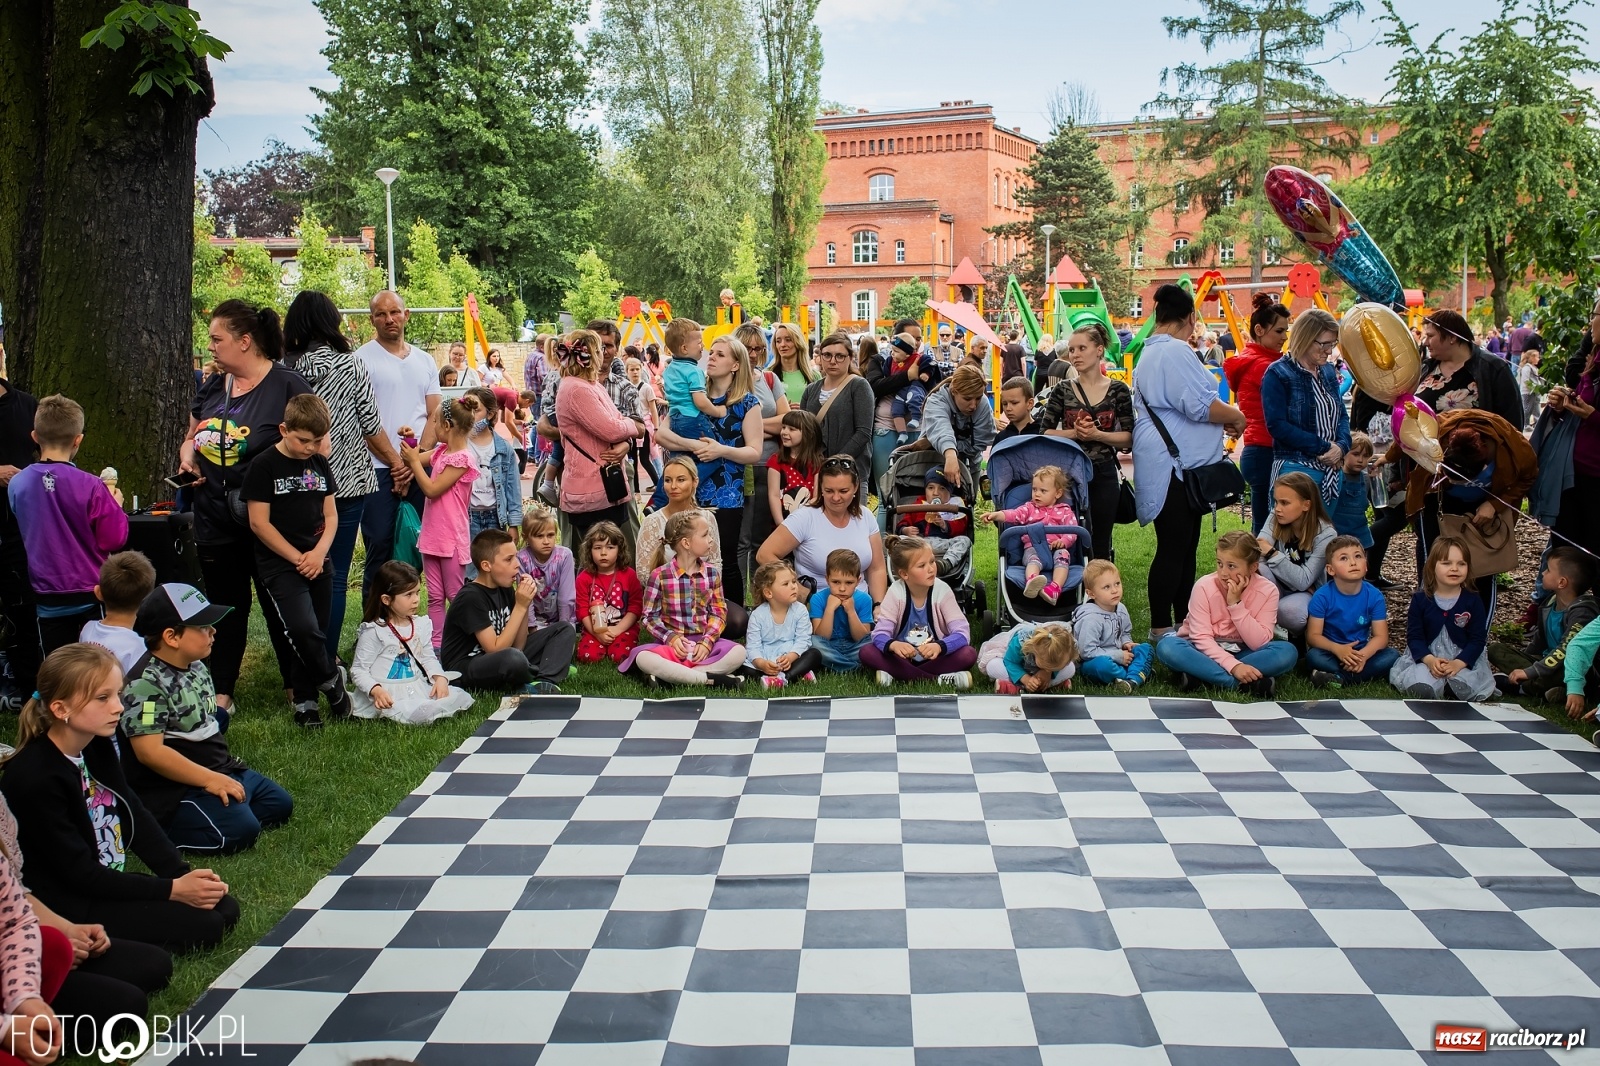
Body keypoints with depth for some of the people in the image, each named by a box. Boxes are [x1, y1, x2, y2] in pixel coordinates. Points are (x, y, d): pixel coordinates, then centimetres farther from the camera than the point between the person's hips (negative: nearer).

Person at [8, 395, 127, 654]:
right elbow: (114, 539, -12)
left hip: (48, 597, 3)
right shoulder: (90, 486, -18)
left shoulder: (16, 484, -6)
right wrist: (116, 506, 4)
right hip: (91, 594, -3)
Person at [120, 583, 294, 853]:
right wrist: (209, 779, -25)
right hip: (174, 788, -10)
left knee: (280, 804, 10)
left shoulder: (196, 667, 10)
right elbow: (150, 751, -26)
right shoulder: (146, 683, -20)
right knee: (239, 831, -26)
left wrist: (223, 772, 13)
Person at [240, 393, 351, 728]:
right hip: (280, 565, -5)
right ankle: (330, 679, 2)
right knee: (303, 628, -21)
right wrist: (297, 558, -10)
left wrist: (319, 553, -6)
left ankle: (304, 702, 20)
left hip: (317, 563, 5)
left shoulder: (320, 465, 9)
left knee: (309, 633, 8)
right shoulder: (264, 466, -7)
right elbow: (259, 523, -9)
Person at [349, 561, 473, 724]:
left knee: (462, 697, -6)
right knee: (417, 716, -34)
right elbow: (358, 670, -8)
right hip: (387, 695, -7)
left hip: (417, 689, 7)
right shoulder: (373, 631, -9)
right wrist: (375, 690, -26)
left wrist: (440, 677, -5)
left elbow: (428, 658, 15)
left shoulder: (421, 625, 8)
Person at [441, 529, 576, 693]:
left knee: (565, 629, 4)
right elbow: (496, 650, -24)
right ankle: (550, 672, -9)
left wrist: (525, 605, -10)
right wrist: (520, 606, -22)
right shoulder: (471, 598, -20)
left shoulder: (505, 589, 4)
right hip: (466, 668, -9)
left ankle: (539, 684, -18)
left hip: (502, 661, 9)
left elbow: (517, 645, 2)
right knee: (514, 659, -41)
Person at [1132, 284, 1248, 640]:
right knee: (1174, 549, -6)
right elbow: (1200, 406, -20)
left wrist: (1222, 419, 19)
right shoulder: (1175, 351, -15)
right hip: (1175, 464, -11)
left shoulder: (1150, 353, 20)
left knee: (1184, 547, 13)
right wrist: (1236, 417, -3)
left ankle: (1184, 622, 19)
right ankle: (1161, 629, 0)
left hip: (1176, 464, 11)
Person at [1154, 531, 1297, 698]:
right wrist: (1233, 666, -34)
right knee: (1167, 647, -33)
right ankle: (1245, 684, -34)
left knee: (1287, 652, -26)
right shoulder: (1204, 587, -16)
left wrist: (1236, 604, -25)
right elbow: (1201, 637, -20)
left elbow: (1259, 643, -17)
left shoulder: (1267, 591, -11)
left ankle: (1199, 675, -30)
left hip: (1240, 653, 2)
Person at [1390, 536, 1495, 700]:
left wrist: (1458, 663, -21)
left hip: (1464, 658, 0)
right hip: (1427, 657, 0)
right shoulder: (1420, 599, -1)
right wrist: (1429, 660, -22)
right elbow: (1414, 636, -3)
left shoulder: (1472, 601, -1)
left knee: (1465, 689, -30)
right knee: (1420, 688, -29)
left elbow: (1477, 639, -4)